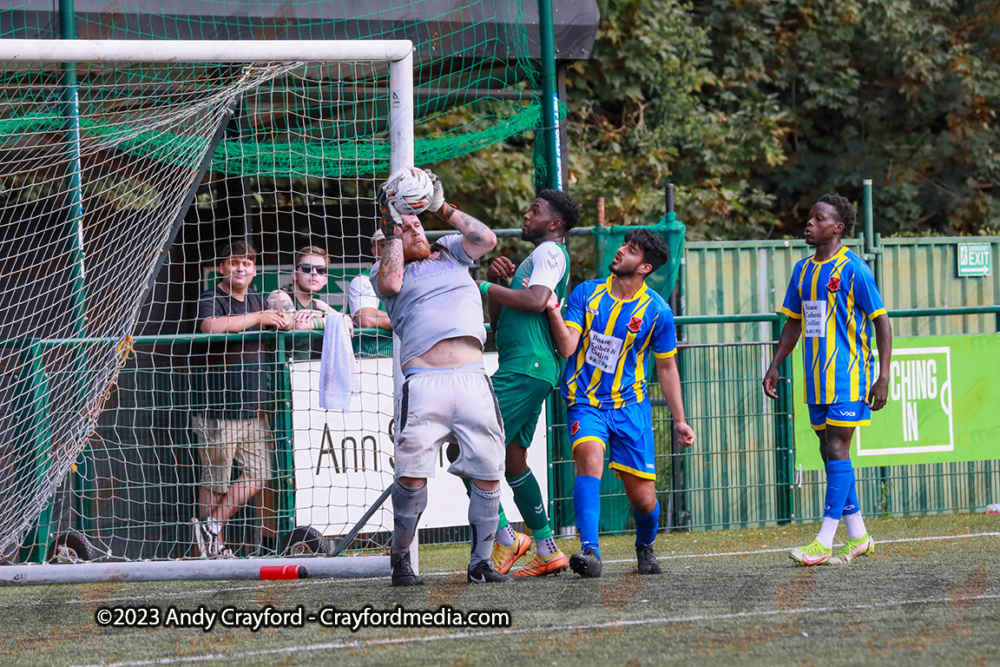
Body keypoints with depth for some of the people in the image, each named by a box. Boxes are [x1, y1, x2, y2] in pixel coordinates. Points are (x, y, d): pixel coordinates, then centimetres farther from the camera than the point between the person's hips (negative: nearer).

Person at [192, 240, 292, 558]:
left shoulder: (256, 299, 15)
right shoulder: (211, 299, -8)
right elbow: (211, 325, -30)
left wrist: (283, 321, 8)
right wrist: (259, 318, -22)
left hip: (253, 410, 7)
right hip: (218, 410, -7)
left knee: (258, 475, 4)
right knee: (215, 481, -1)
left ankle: (212, 524, 17)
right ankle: (213, 544, 10)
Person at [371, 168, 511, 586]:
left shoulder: (451, 253, 24)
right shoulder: (387, 269, 14)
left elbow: (486, 239, 9)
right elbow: (389, 283, -8)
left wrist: (442, 209, 10)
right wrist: (394, 229, 1)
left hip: (472, 378, 3)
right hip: (424, 379, -3)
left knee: (488, 474, -1)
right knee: (412, 473, -15)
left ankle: (480, 563, 9)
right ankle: (400, 558, 1)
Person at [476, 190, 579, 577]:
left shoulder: (550, 251, -4)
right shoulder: (534, 258, 27)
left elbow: (536, 299, -22)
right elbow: (498, 319, 26)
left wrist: (487, 286, -14)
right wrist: (497, 284, 9)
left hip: (526, 367, -11)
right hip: (527, 370, 11)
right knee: (513, 460, 12)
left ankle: (505, 539, -15)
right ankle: (547, 551, 14)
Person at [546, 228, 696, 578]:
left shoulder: (657, 311, -3)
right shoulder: (586, 293, -1)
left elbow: (666, 367, 8)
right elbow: (568, 347, -9)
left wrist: (679, 420, 8)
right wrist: (554, 312, -26)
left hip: (630, 404, 0)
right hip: (585, 402, 0)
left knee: (643, 497, -2)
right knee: (589, 454, -31)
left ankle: (645, 545, 33)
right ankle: (590, 551, -38)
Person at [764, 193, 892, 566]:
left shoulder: (853, 269, -9)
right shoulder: (803, 270, 12)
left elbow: (881, 322, -8)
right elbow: (794, 322, 23)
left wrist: (884, 376, -13)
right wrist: (775, 366, 18)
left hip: (847, 375, -8)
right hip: (817, 379, 8)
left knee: (836, 451, -10)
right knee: (830, 452, 8)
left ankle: (825, 543, -12)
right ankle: (858, 536, 17)